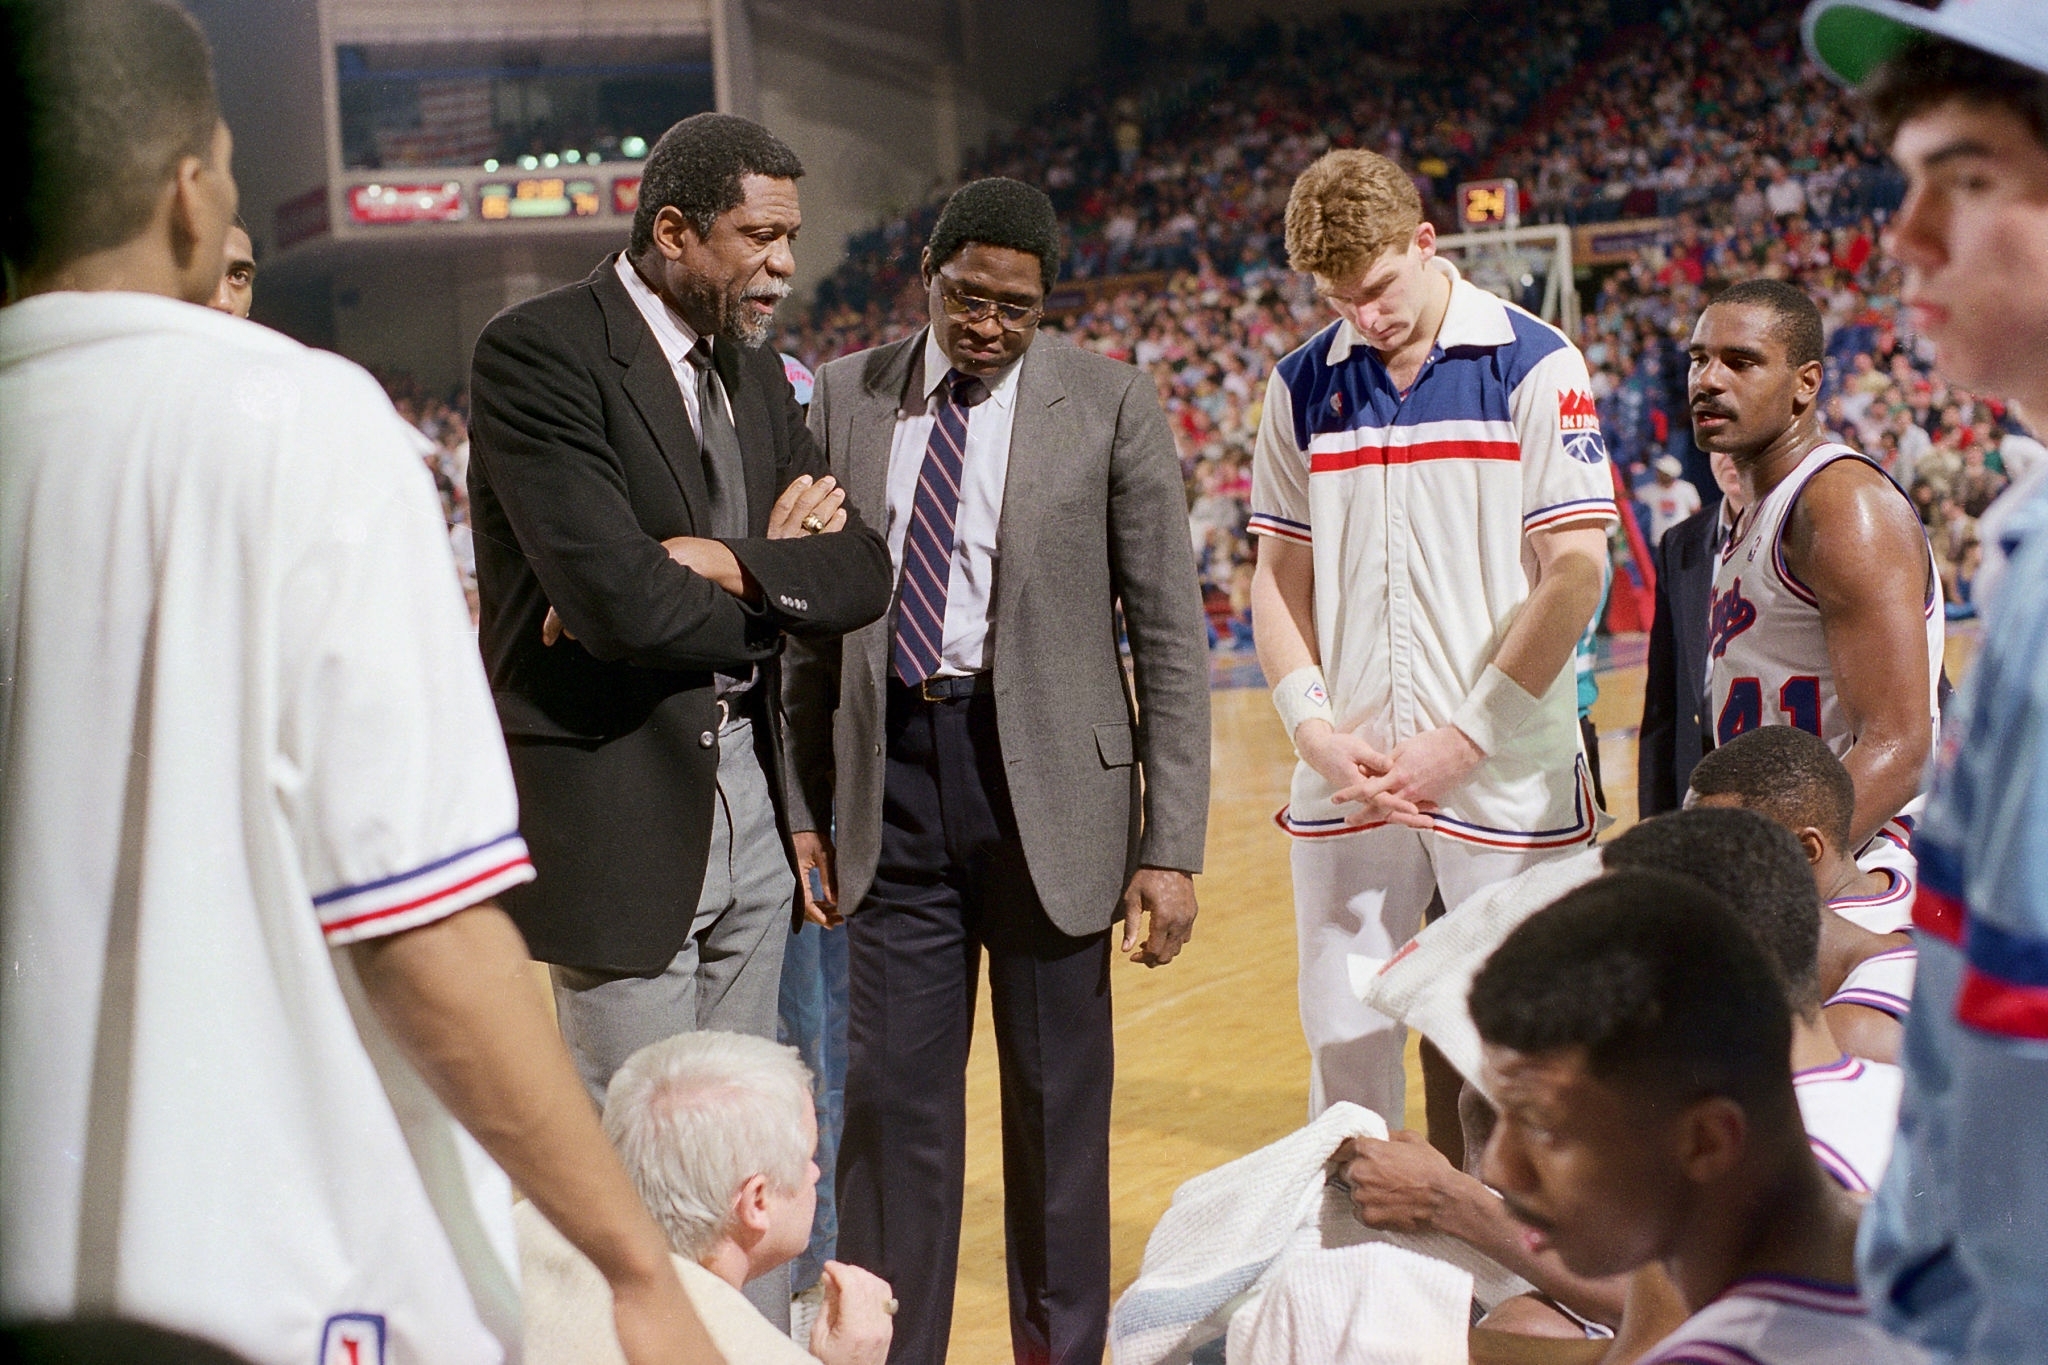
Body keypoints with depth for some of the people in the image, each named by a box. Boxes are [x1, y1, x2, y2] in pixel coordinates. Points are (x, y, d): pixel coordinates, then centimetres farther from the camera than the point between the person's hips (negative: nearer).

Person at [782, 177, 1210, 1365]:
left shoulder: (1111, 403, -2)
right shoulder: (847, 397, 6)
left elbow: (1170, 633, -3)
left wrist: (1172, 844, -8)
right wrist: (806, 804, 7)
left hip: (1046, 775, -2)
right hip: (895, 769, 2)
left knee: (1059, 1097, 8)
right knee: (892, 1094, 4)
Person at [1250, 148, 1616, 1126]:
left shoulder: (1535, 365, -3)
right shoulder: (1302, 385, 8)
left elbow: (1575, 569, -7)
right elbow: (1280, 573, 11)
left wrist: (1464, 740, -9)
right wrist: (1315, 729, -4)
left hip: (1505, 777, -3)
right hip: (1345, 780, 3)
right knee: (1343, 1045, 7)